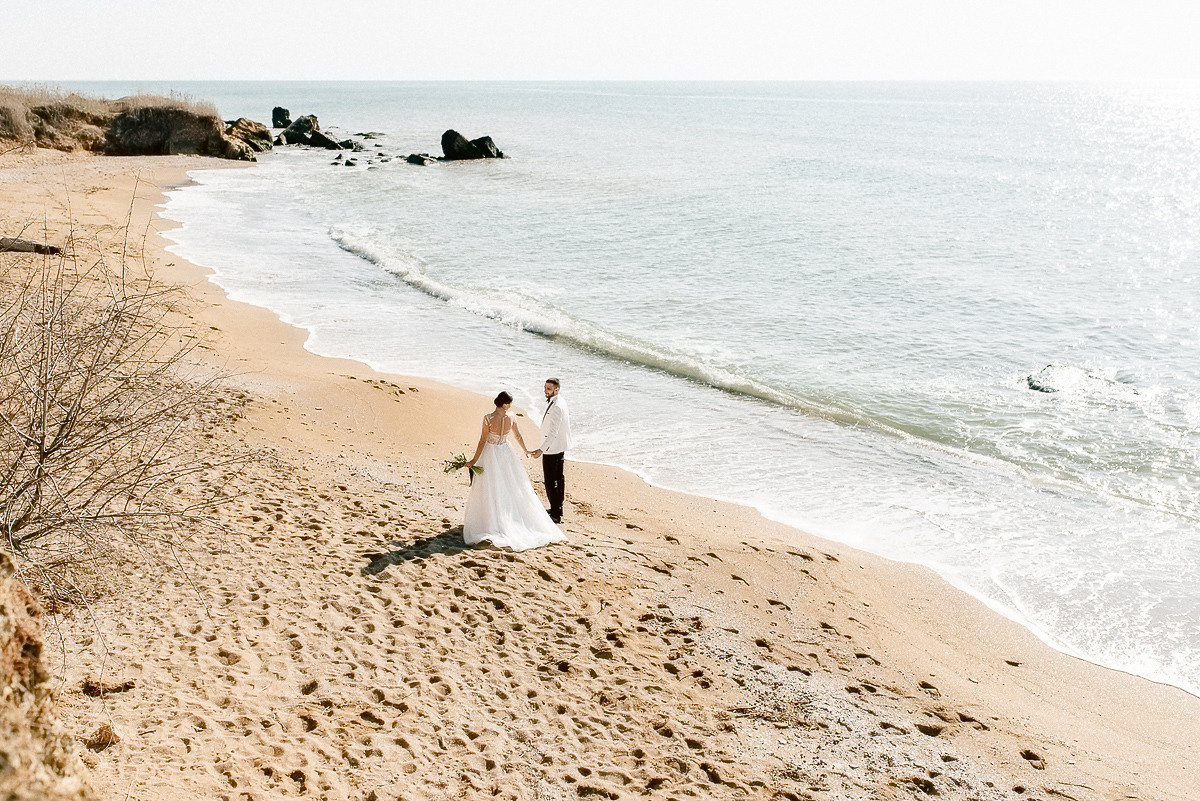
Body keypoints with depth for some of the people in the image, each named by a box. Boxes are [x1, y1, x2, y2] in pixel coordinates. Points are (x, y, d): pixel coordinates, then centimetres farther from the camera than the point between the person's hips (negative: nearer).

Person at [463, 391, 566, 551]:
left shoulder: (488, 418, -20)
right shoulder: (510, 418, -8)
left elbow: (482, 441, -18)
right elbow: (518, 436, 6)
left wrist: (474, 460, -11)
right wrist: (526, 451, 24)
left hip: (490, 453, -4)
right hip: (506, 453, 4)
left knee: (491, 491, 6)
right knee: (512, 486, 15)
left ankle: (493, 522, 10)